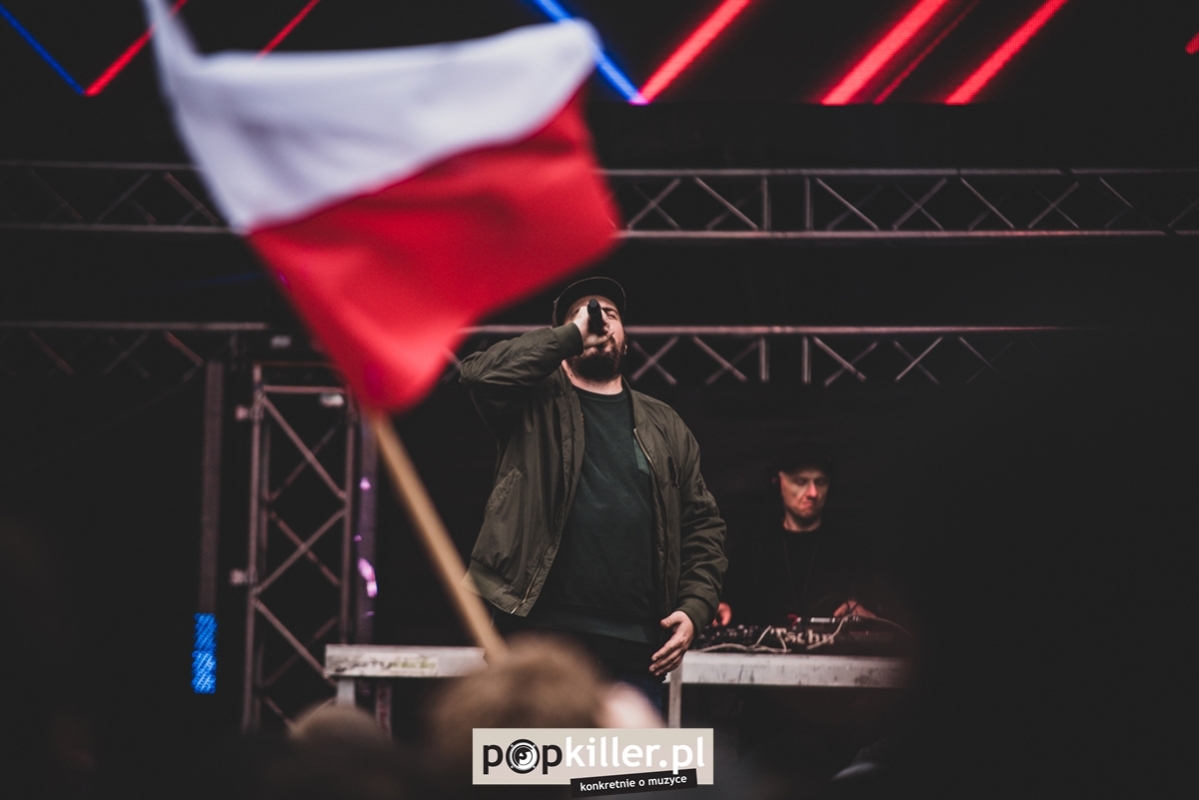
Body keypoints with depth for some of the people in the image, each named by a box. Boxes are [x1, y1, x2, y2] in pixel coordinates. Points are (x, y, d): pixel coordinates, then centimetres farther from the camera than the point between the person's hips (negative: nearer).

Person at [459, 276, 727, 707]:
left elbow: (703, 524, 16)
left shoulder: (665, 427, 17)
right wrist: (573, 333, -7)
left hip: (635, 650, 3)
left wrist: (694, 608, 1)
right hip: (539, 637, -3)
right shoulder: (538, 404, 8)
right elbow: (482, 372, -13)